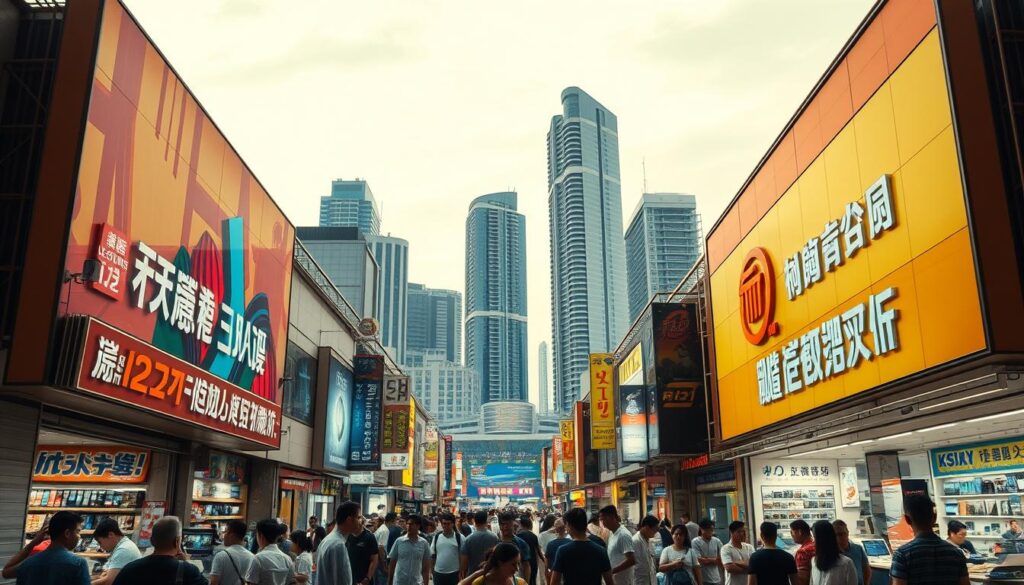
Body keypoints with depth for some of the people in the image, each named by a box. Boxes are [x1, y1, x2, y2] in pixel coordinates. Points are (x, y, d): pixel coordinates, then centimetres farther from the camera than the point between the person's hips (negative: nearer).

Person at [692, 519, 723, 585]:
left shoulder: (717, 541, 5)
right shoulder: (695, 542, -9)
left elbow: (721, 560, 3)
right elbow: (699, 560, -16)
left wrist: (707, 559, -11)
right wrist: (715, 560, -6)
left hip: (716, 579, 5)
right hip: (702, 579, -5)